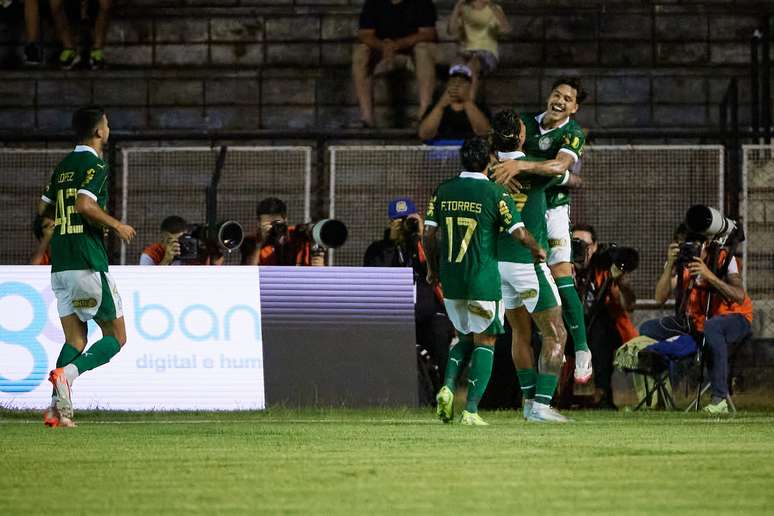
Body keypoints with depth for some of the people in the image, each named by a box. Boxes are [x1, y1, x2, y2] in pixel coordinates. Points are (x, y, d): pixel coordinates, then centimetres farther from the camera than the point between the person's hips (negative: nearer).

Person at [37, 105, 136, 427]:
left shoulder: (63, 166, 15)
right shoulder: (95, 165, -9)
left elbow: (44, 208, 23)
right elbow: (85, 205, -23)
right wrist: (116, 225, -9)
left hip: (60, 265, 8)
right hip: (88, 264, -8)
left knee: (75, 340, 9)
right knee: (115, 337, 1)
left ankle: (58, 407, -7)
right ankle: (67, 373, -22)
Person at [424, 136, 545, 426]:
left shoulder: (443, 191, 4)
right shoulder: (495, 194, -9)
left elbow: (429, 234, 6)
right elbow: (520, 234, -10)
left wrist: (433, 268, 21)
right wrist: (538, 251, 11)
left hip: (450, 280, 4)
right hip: (483, 280, -4)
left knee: (464, 336, 22)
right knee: (484, 342, 5)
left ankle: (448, 386, -2)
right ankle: (471, 410, -5)